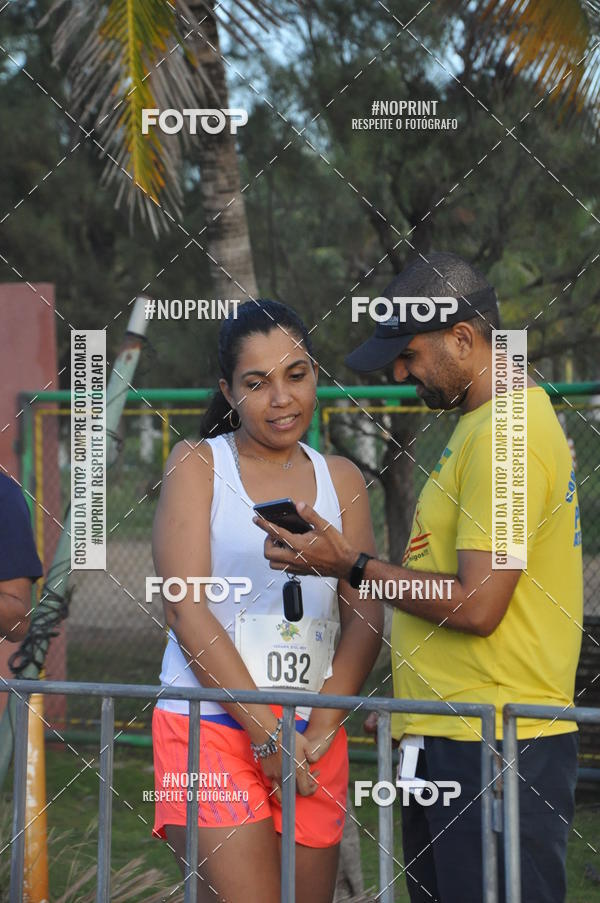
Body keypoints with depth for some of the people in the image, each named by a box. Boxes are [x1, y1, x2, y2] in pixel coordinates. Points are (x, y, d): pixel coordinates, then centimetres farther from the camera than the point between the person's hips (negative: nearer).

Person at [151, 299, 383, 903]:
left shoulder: (340, 479, 13)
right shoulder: (197, 465, 2)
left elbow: (365, 616, 6)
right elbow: (186, 609, -7)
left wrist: (319, 731, -8)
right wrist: (269, 734, -12)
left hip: (314, 737, 4)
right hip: (210, 724, -4)